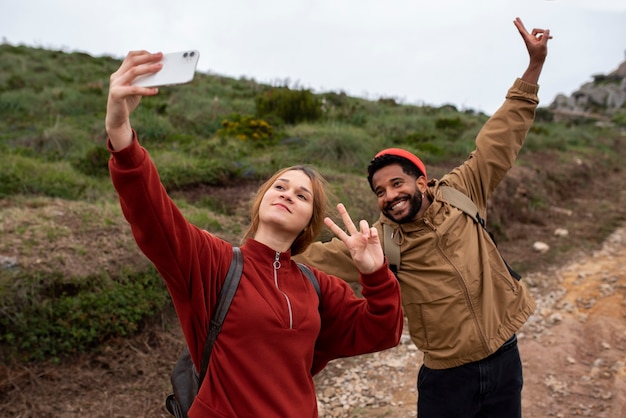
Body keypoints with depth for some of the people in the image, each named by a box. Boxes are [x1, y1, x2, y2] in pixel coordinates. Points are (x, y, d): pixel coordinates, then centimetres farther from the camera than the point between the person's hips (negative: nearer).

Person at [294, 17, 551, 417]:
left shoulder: (460, 194, -5)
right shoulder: (382, 241, -8)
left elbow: (500, 140, -4)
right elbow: (319, 257, -8)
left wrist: (535, 64, -4)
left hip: (504, 359, 2)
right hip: (446, 376, -1)